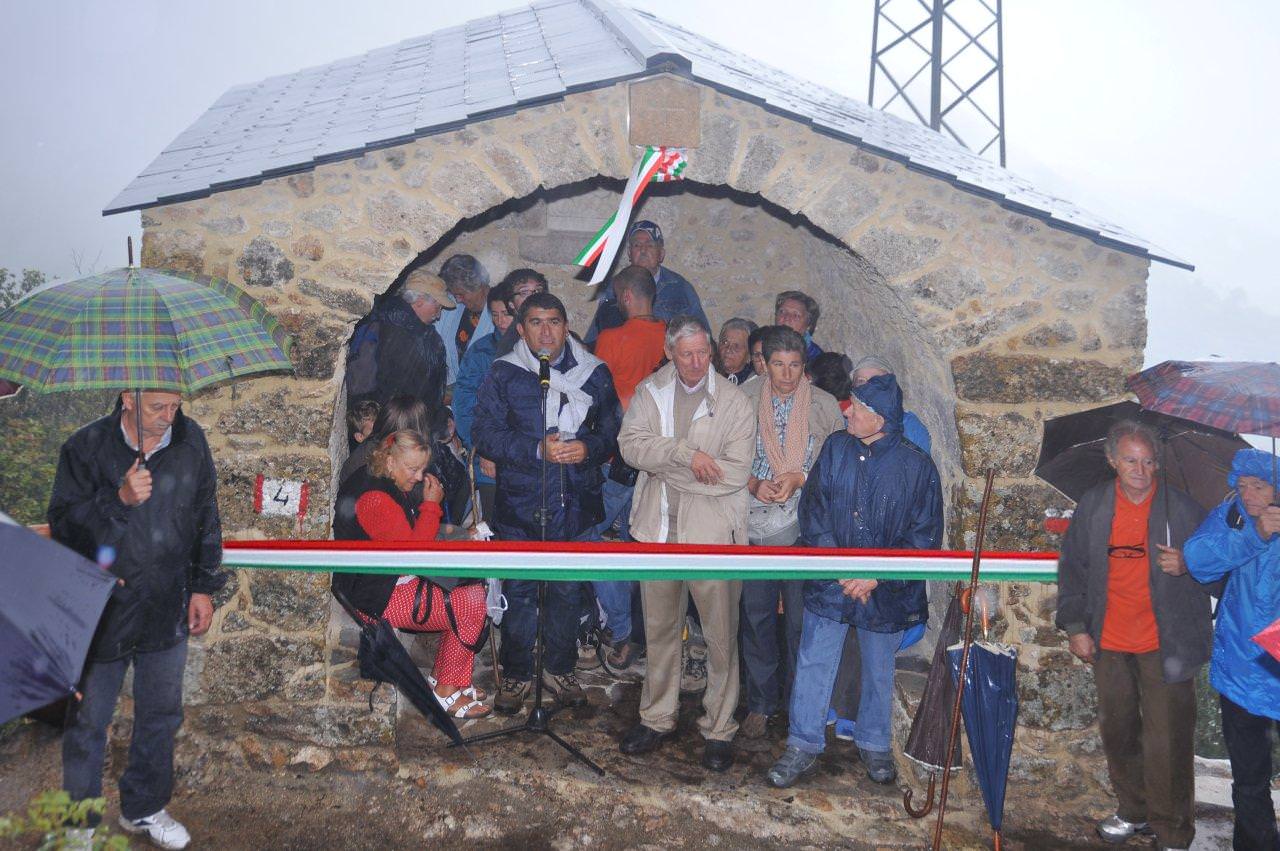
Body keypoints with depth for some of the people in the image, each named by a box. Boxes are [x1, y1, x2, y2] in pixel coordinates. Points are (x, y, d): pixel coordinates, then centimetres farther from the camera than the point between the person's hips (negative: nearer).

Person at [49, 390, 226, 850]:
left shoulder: (191, 439, -4)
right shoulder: (85, 448, -13)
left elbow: (206, 516, 7)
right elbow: (63, 525, -14)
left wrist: (204, 587, 7)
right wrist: (119, 500, -29)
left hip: (168, 609, 3)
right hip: (102, 612, -3)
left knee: (161, 716, 17)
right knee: (88, 723, 11)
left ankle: (144, 808, 38)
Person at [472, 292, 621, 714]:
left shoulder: (594, 373, 5)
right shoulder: (503, 374, -1)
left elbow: (613, 430, 7)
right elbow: (486, 435, -8)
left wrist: (589, 448, -15)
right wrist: (538, 450, -20)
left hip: (576, 502, 2)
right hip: (520, 503, -2)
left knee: (568, 590, 13)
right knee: (518, 591, 7)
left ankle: (560, 669, 31)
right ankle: (516, 674, 24)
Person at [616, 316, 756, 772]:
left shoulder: (734, 401, -5)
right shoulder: (649, 392, 5)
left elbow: (735, 472, -15)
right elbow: (630, 443, -9)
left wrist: (665, 467, -13)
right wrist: (686, 454, -23)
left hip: (712, 533, -3)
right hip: (658, 529, 3)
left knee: (720, 635, 4)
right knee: (659, 630, 16)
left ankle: (719, 729, 19)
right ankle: (657, 718, 32)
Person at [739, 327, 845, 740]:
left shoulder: (824, 405, -3)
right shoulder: (744, 400, -1)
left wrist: (799, 478, -16)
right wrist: (753, 484, -13)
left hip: (805, 530, -1)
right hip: (755, 527, 1)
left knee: (801, 620, 7)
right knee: (756, 616, 10)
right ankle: (761, 702, 26)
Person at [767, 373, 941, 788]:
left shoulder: (917, 466, -11)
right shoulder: (835, 448, -4)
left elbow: (925, 537, -8)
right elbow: (813, 511, -2)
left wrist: (878, 575, -16)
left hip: (886, 594, -1)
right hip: (829, 584, 2)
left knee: (878, 671, 17)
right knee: (812, 665, 7)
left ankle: (875, 744, 38)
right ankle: (804, 747, 22)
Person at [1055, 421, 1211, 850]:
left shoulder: (1182, 507, -6)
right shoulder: (1092, 505, 2)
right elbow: (1072, 568, 8)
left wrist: (1186, 565, -20)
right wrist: (1075, 626, 3)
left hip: (1165, 646, -3)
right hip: (1109, 643, 4)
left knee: (1168, 745, -2)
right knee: (1117, 733, 17)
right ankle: (1133, 811, 37)